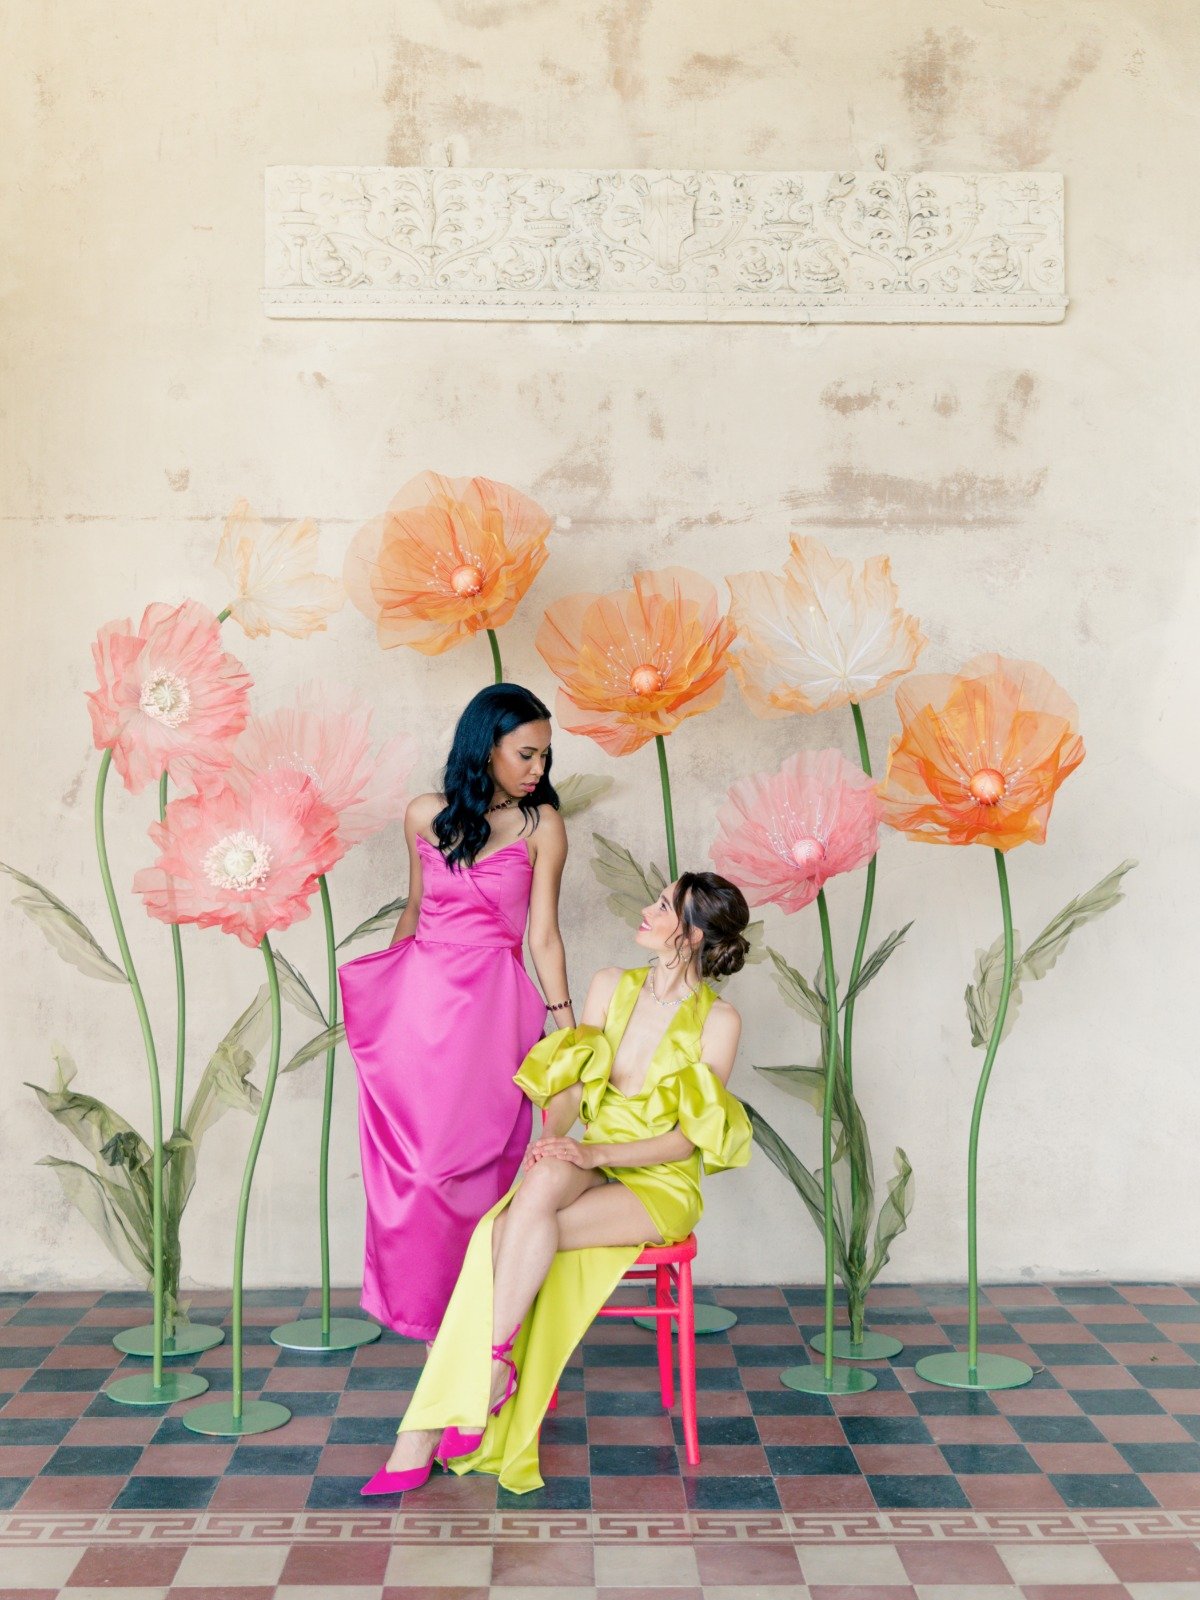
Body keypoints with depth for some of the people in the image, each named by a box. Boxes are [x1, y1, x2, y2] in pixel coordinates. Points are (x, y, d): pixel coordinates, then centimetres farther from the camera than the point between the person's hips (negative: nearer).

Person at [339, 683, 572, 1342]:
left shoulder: (541, 826, -1)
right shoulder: (425, 816, 6)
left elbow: (543, 935, -2)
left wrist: (566, 1022, -6)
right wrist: (381, 981, 22)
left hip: (490, 1009, -2)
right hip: (418, 999, 3)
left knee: (474, 1163, 0)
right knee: (410, 1159, 4)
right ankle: (420, 1306, 19)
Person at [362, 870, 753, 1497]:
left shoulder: (717, 1019, -6)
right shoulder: (611, 985, 8)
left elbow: (687, 1139, -10)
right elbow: (569, 1083, 5)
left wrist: (595, 1151, -21)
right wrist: (552, 1138, -15)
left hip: (661, 1186, -3)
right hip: (588, 1169, 3)